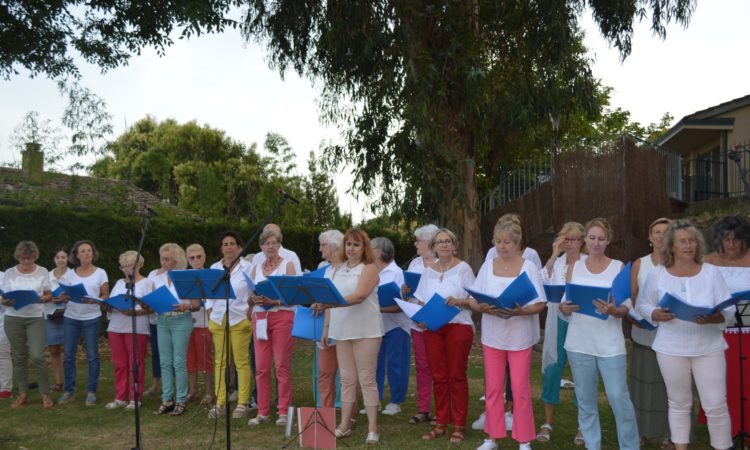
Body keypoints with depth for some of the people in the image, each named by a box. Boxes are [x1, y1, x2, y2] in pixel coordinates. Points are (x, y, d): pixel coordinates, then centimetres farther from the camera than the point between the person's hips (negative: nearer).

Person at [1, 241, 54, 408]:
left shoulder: (42, 272, 1)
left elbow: (49, 295, 4)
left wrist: (41, 299, -17)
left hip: (36, 318, -2)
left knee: (37, 356, -10)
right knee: (19, 356, 7)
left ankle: (45, 394, 2)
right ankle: (23, 394, 18)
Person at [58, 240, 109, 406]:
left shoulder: (100, 273, 0)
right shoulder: (71, 274, 7)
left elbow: (106, 296, -1)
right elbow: (66, 294, 9)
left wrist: (95, 300, -20)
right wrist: (62, 297, -14)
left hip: (91, 318, -2)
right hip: (70, 318, 3)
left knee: (92, 356, 1)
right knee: (68, 355, 4)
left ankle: (91, 391, 9)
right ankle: (69, 390, 17)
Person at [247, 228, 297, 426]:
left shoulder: (288, 265, 2)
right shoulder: (256, 269, 14)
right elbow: (249, 296, 13)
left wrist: (275, 301, -21)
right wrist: (254, 299, -10)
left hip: (282, 316, -4)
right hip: (260, 318, 4)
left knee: (282, 366, -2)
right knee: (261, 367, 3)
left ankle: (284, 411, 5)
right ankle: (263, 411, 11)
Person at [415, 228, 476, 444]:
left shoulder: (463, 268, -3)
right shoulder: (428, 271, 10)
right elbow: (422, 301, 14)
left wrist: (459, 301, -23)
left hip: (458, 327, -4)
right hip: (432, 328, 4)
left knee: (457, 376, 2)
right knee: (439, 377, 9)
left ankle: (459, 426, 11)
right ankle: (441, 423, 19)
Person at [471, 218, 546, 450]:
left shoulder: (528, 267, -7)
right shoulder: (487, 266, 2)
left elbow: (540, 304, -10)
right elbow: (472, 300, 1)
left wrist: (519, 312, -27)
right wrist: (484, 308, -20)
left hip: (520, 337, -3)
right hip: (492, 336, 3)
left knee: (521, 389, 4)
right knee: (493, 388, 11)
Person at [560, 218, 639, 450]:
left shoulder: (619, 267, 0)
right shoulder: (575, 267, 7)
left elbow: (626, 307, -2)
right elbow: (566, 300, 9)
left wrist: (613, 310, -23)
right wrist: (563, 308, -13)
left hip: (609, 343, -2)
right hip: (579, 343, 3)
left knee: (619, 398, -2)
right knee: (585, 400, 9)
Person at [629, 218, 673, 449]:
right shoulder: (639, 264, 5)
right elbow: (630, 299, 7)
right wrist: (632, 317, -11)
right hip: (644, 335, 2)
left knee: (669, 384, 3)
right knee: (644, 383, 7)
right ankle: (644, 431, 20)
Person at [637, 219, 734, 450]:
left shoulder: (712, 272, -1)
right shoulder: (657, 275, -1)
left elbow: (729, 310, -4)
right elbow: (642, 304, 6)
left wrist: (712, 319, -24)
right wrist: (657, 315, -15)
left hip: (709, 348, 0)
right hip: (671, 349, 0)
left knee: (716, 405, 1)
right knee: (679, 404, 12)